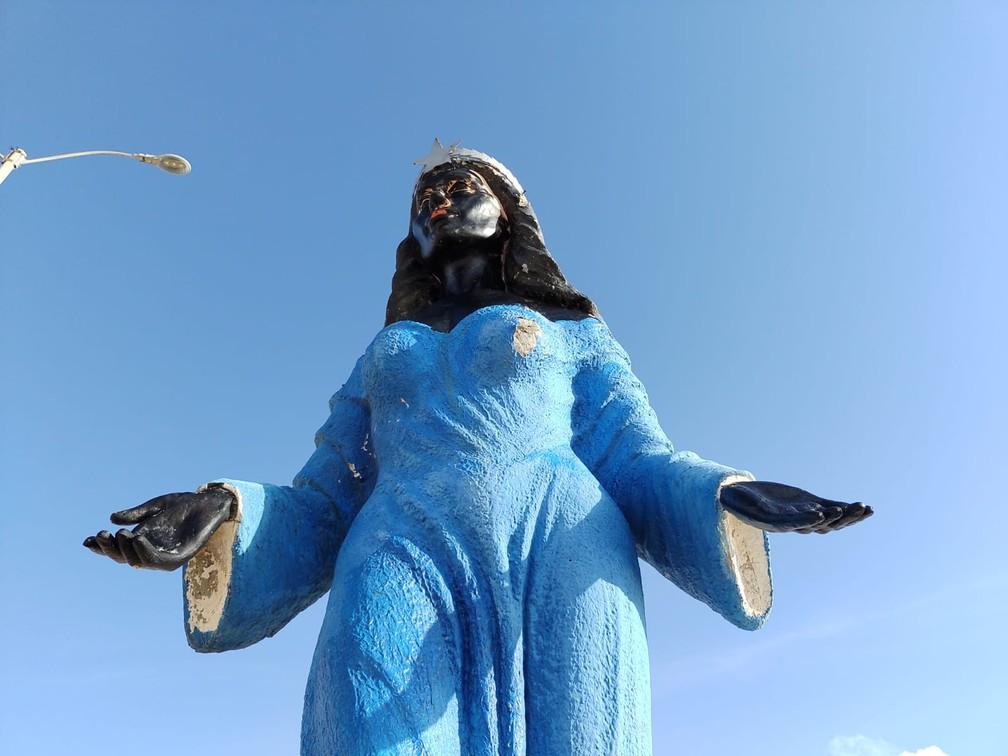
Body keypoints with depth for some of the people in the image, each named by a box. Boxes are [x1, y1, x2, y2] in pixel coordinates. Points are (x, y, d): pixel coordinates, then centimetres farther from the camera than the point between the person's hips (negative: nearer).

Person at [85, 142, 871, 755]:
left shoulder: (572, 332, 26)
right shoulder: (382, 358, 31)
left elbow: (637, 467, 14)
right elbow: (324, 505, 21)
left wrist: (724, 499, -9)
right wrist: (225, 514, 0)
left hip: (561, 562, -1)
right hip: (400, 566, 2)